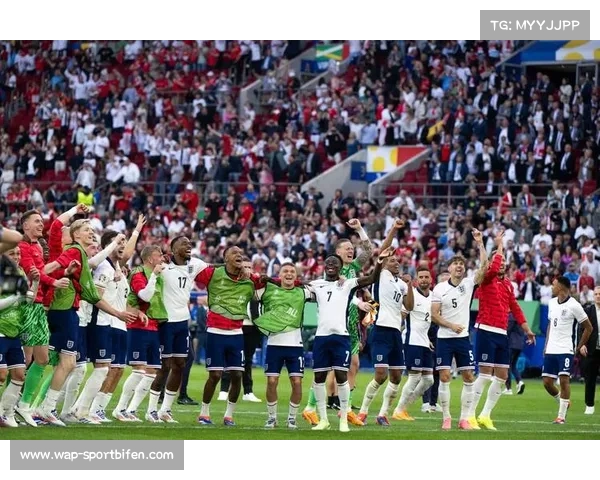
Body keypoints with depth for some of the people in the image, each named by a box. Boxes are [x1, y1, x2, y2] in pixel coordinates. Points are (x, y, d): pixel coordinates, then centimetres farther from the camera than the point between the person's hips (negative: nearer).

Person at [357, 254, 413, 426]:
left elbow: (409, 306, 6)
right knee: (381, 375, -13)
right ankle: (363, 411, 0)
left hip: (396, 331, 7)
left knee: (396, 377, 7)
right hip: (382, 329, -7)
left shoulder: (402, 284, 16)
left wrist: (410, 284, -4)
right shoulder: (381, 276, 1)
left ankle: (383, 413, 16)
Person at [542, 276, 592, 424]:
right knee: (547, 382, 3)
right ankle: (563, 403, 26)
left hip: (565, 350, -6)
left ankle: (562, 415, -7)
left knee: (564, 379, -13)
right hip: (550, 350, 6)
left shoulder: (574, 305, -9)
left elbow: (588, 327, -2)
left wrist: (580, 346, -1)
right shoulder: (552, 303, 11)